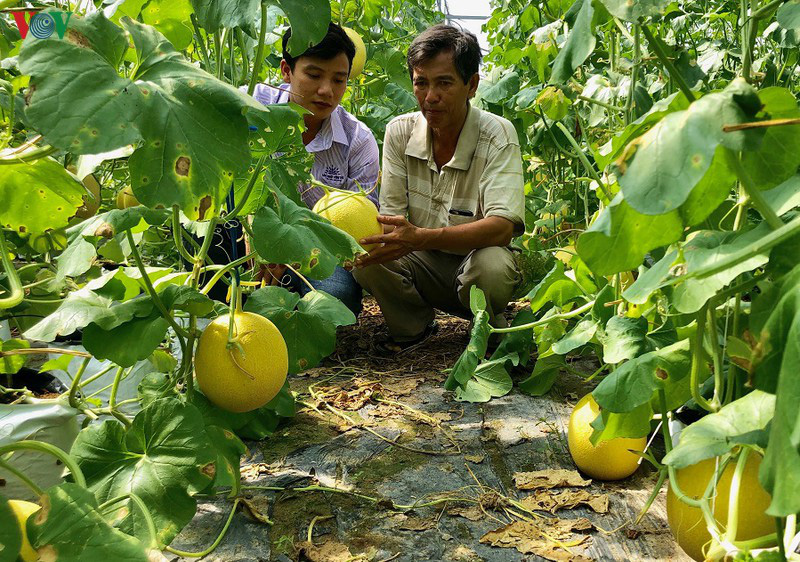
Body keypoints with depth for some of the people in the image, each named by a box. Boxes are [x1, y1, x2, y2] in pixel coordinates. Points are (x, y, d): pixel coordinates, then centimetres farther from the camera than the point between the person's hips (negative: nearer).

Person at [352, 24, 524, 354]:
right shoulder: (400, 132, -4)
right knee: (367, 253, -24)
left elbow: (502, 227, -28)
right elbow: (391, 215, -6)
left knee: (491, 265, -36)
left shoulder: (497, 135, -16)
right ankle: (414, 328, 4)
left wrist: (420, 238, -43)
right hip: (423, 265, 3)